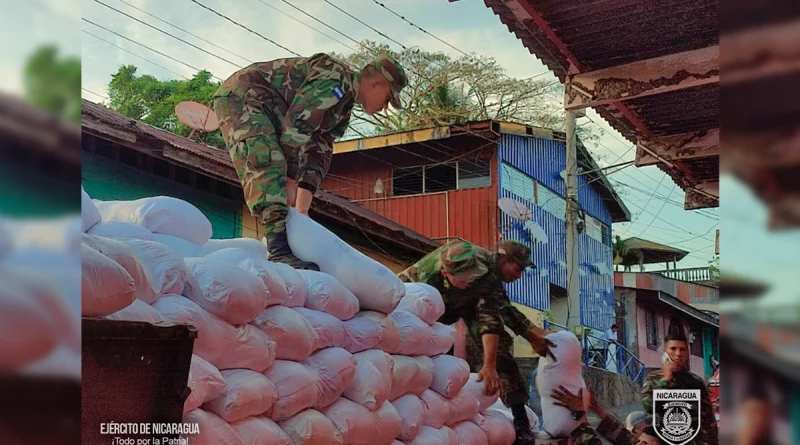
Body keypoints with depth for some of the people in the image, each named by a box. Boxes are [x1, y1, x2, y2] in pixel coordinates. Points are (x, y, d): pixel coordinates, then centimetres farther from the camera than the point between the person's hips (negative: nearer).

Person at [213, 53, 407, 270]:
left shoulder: (343, 110, 14)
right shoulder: (335, 78, -17)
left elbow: (318, 156, 10)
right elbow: (295, 127, -24)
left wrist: (301, 210, 1)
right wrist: (289, 182, -19)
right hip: (241, 94, -11)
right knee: (266, 162, -26)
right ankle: (279, 251, -40)